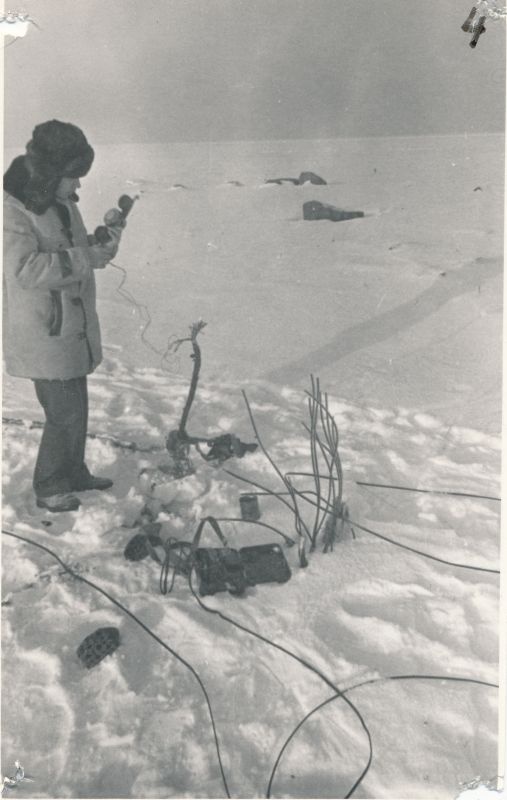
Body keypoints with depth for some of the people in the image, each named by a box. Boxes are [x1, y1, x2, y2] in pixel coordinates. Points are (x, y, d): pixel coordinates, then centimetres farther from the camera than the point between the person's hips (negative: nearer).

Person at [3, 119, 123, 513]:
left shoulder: (61, 202, 7)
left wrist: (102, 241, -3)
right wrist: (87, 257, -29)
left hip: (73, 329, 9)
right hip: (43, 335, -9)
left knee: (77, 408, 19)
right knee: (64, 414, -2)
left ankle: (75, 472, 38)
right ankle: (48, 487, 19)